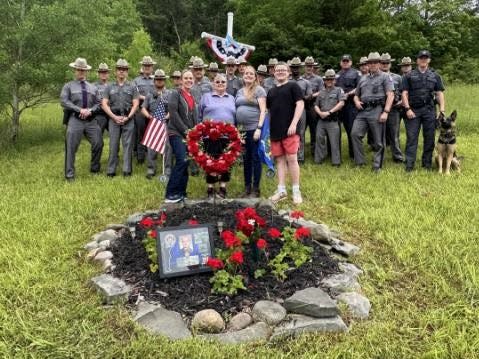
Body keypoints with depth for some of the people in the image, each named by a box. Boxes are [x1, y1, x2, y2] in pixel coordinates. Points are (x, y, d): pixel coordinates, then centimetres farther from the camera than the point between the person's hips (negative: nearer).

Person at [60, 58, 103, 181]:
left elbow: (97, 104, 13)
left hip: (91, 120, 3)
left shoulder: (93, 87, 18)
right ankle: (69, 174, 2)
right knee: (71, 147, -6)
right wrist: (80, 110, -13)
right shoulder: (68, 86, 8)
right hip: (75, 119, -3)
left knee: (98, 144, 2)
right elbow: (64, 101, -5)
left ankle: (95, 169, 22)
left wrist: (90, 110, -7)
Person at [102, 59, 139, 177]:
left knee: (128, 145, -1)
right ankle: (111, 170, 6)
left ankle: (127, 170, 3)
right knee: (113, 145, 2)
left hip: (128, 119, -1)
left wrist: (128, 117, -10)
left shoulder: (132, 87, 9)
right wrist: (114, 117, -8)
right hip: (113, 118, 1)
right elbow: (104, 104, 4)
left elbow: (136, 104, 1)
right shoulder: (109, 87, 11)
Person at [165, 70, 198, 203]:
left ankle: (181, 193, 12)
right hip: (177, 133, -7)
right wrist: (185, 130, -15)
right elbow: (173, 113, -13)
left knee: (184, 163, 5)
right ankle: (170, 194, -13)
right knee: (182, 161, -19)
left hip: (189, 134, 7)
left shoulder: (193, 97, 18)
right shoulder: (175, 93, -4)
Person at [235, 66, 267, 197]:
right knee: (246, 159, 11)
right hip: (241, 129, 6)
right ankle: (247, 187, 19)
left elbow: (263, 110, -9)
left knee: (255, 158, -1)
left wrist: (259, 128, -18)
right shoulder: (239, 92, 17)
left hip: (254, 128, -6)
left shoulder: (259, 90, -2)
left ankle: (255, 189, 5)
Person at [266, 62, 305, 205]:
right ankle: (281, 190, 12)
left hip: (289, 130, -6)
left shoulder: (293, 86, 3)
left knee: (291, 159, -8)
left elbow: (300, 104, -6)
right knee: (279, 160, 7)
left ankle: (296, 191, 1)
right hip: (275, 131, 6)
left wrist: (294, 123, -16)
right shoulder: (271, 91, 19)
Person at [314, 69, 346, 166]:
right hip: (321, 120, 4)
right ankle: (319, 159, 16)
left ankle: (336, 162, 2)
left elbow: (341, 103, -8)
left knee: (334, 142, -4)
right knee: (319, 139, 6)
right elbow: (316, 105, 16)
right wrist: (320, 113, -5)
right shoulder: (321, 92, 18)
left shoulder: (339, 90, 5)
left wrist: (329, 112, -14)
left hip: (333, 121, -4)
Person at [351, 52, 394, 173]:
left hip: (377, 111, -5)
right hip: (363, 111, 5)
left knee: (378, 141, -2)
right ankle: (360, 161, -4)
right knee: (355, 133, -12)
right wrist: (356, 101, 5)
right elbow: (356, 95, 29)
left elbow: (390, 95, -4)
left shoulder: (385, 77, 6)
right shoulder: (363, 79, 22)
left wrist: (386, 112, -15)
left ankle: (377, 166, 6)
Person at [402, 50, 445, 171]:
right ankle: (409, 164, -4)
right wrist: (407, 109, -9)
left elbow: (439, 93, 9)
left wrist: (442, 109, -2)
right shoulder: (409, 76, 8)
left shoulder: (435, 76, 14)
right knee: (411, 137, -5)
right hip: (413, 110, -2)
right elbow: (404, 93, 2)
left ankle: (427, 163, 14)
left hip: (429, 110, 2)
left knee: (429, 137, 5)